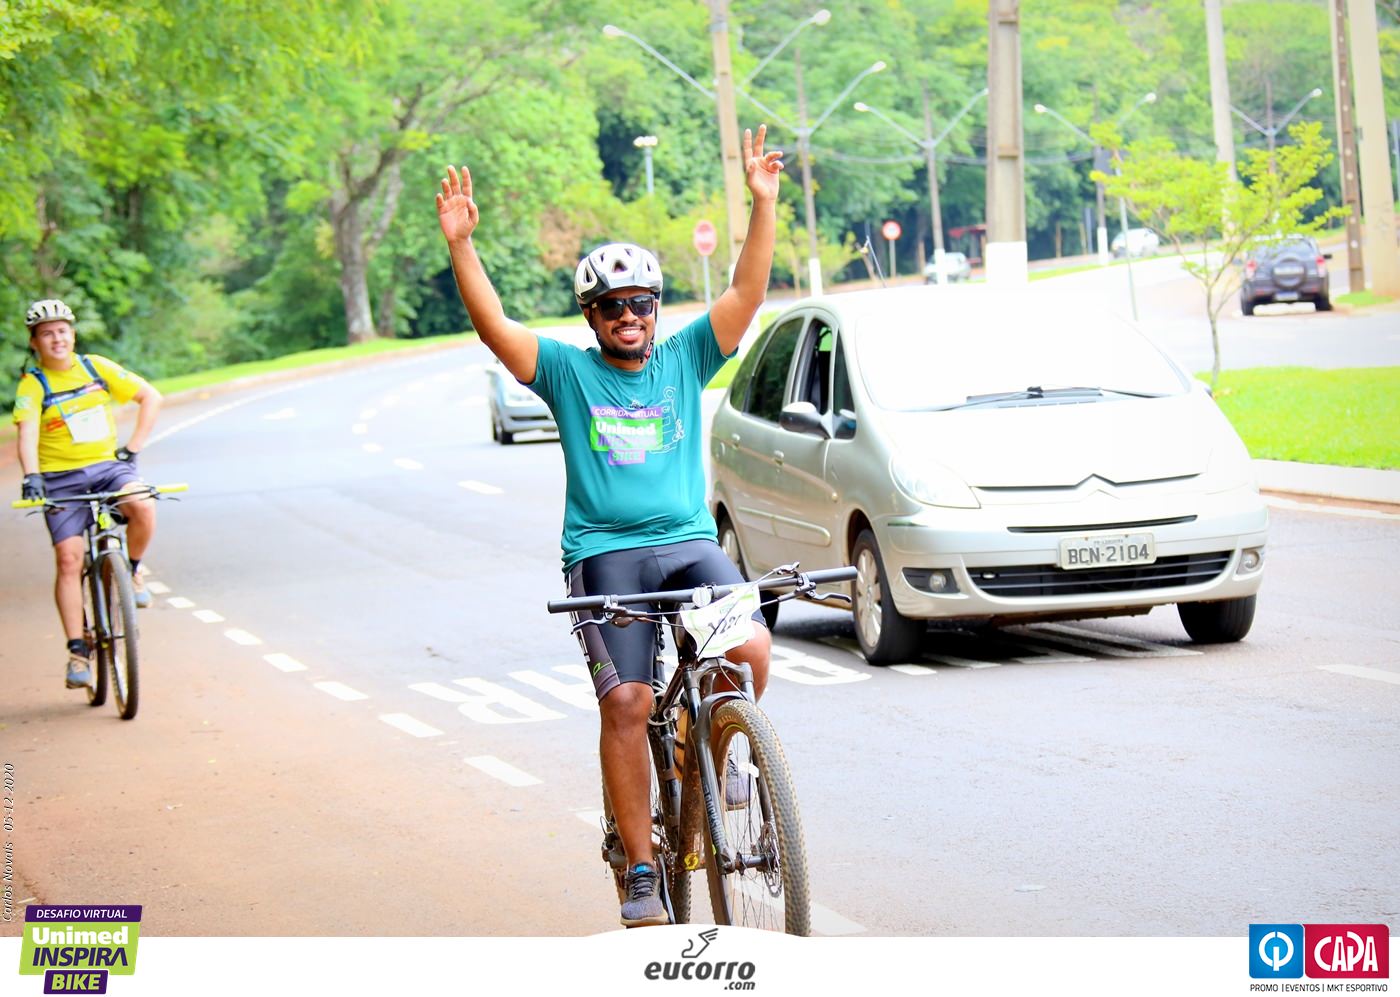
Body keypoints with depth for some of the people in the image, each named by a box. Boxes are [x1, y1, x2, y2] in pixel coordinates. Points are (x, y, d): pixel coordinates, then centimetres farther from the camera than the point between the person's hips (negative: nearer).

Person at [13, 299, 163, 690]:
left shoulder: (96, 367, 3)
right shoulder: (32, 385, -6)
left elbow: (151, 397, 9)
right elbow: (28, 433, -21)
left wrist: (132, 448, 0)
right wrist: (31, 476, -38)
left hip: (108, 466, 2)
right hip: (61, 478, -1)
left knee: (143, 507, -30)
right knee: (69, 560, -13)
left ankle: (131, 572, -1)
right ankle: (78, 651, -8)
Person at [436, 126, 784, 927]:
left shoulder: (685, 359, 11)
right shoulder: (569, 372, 7)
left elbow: (748, 294, 1)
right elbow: (494, 326, -6)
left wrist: (764, 203, -9)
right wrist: (461, 244, -18)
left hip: (689, 542, 2)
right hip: (604, 552, -2)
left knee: (751, 649, -24)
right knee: (626, 702, -14)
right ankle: (641, 868, -5)